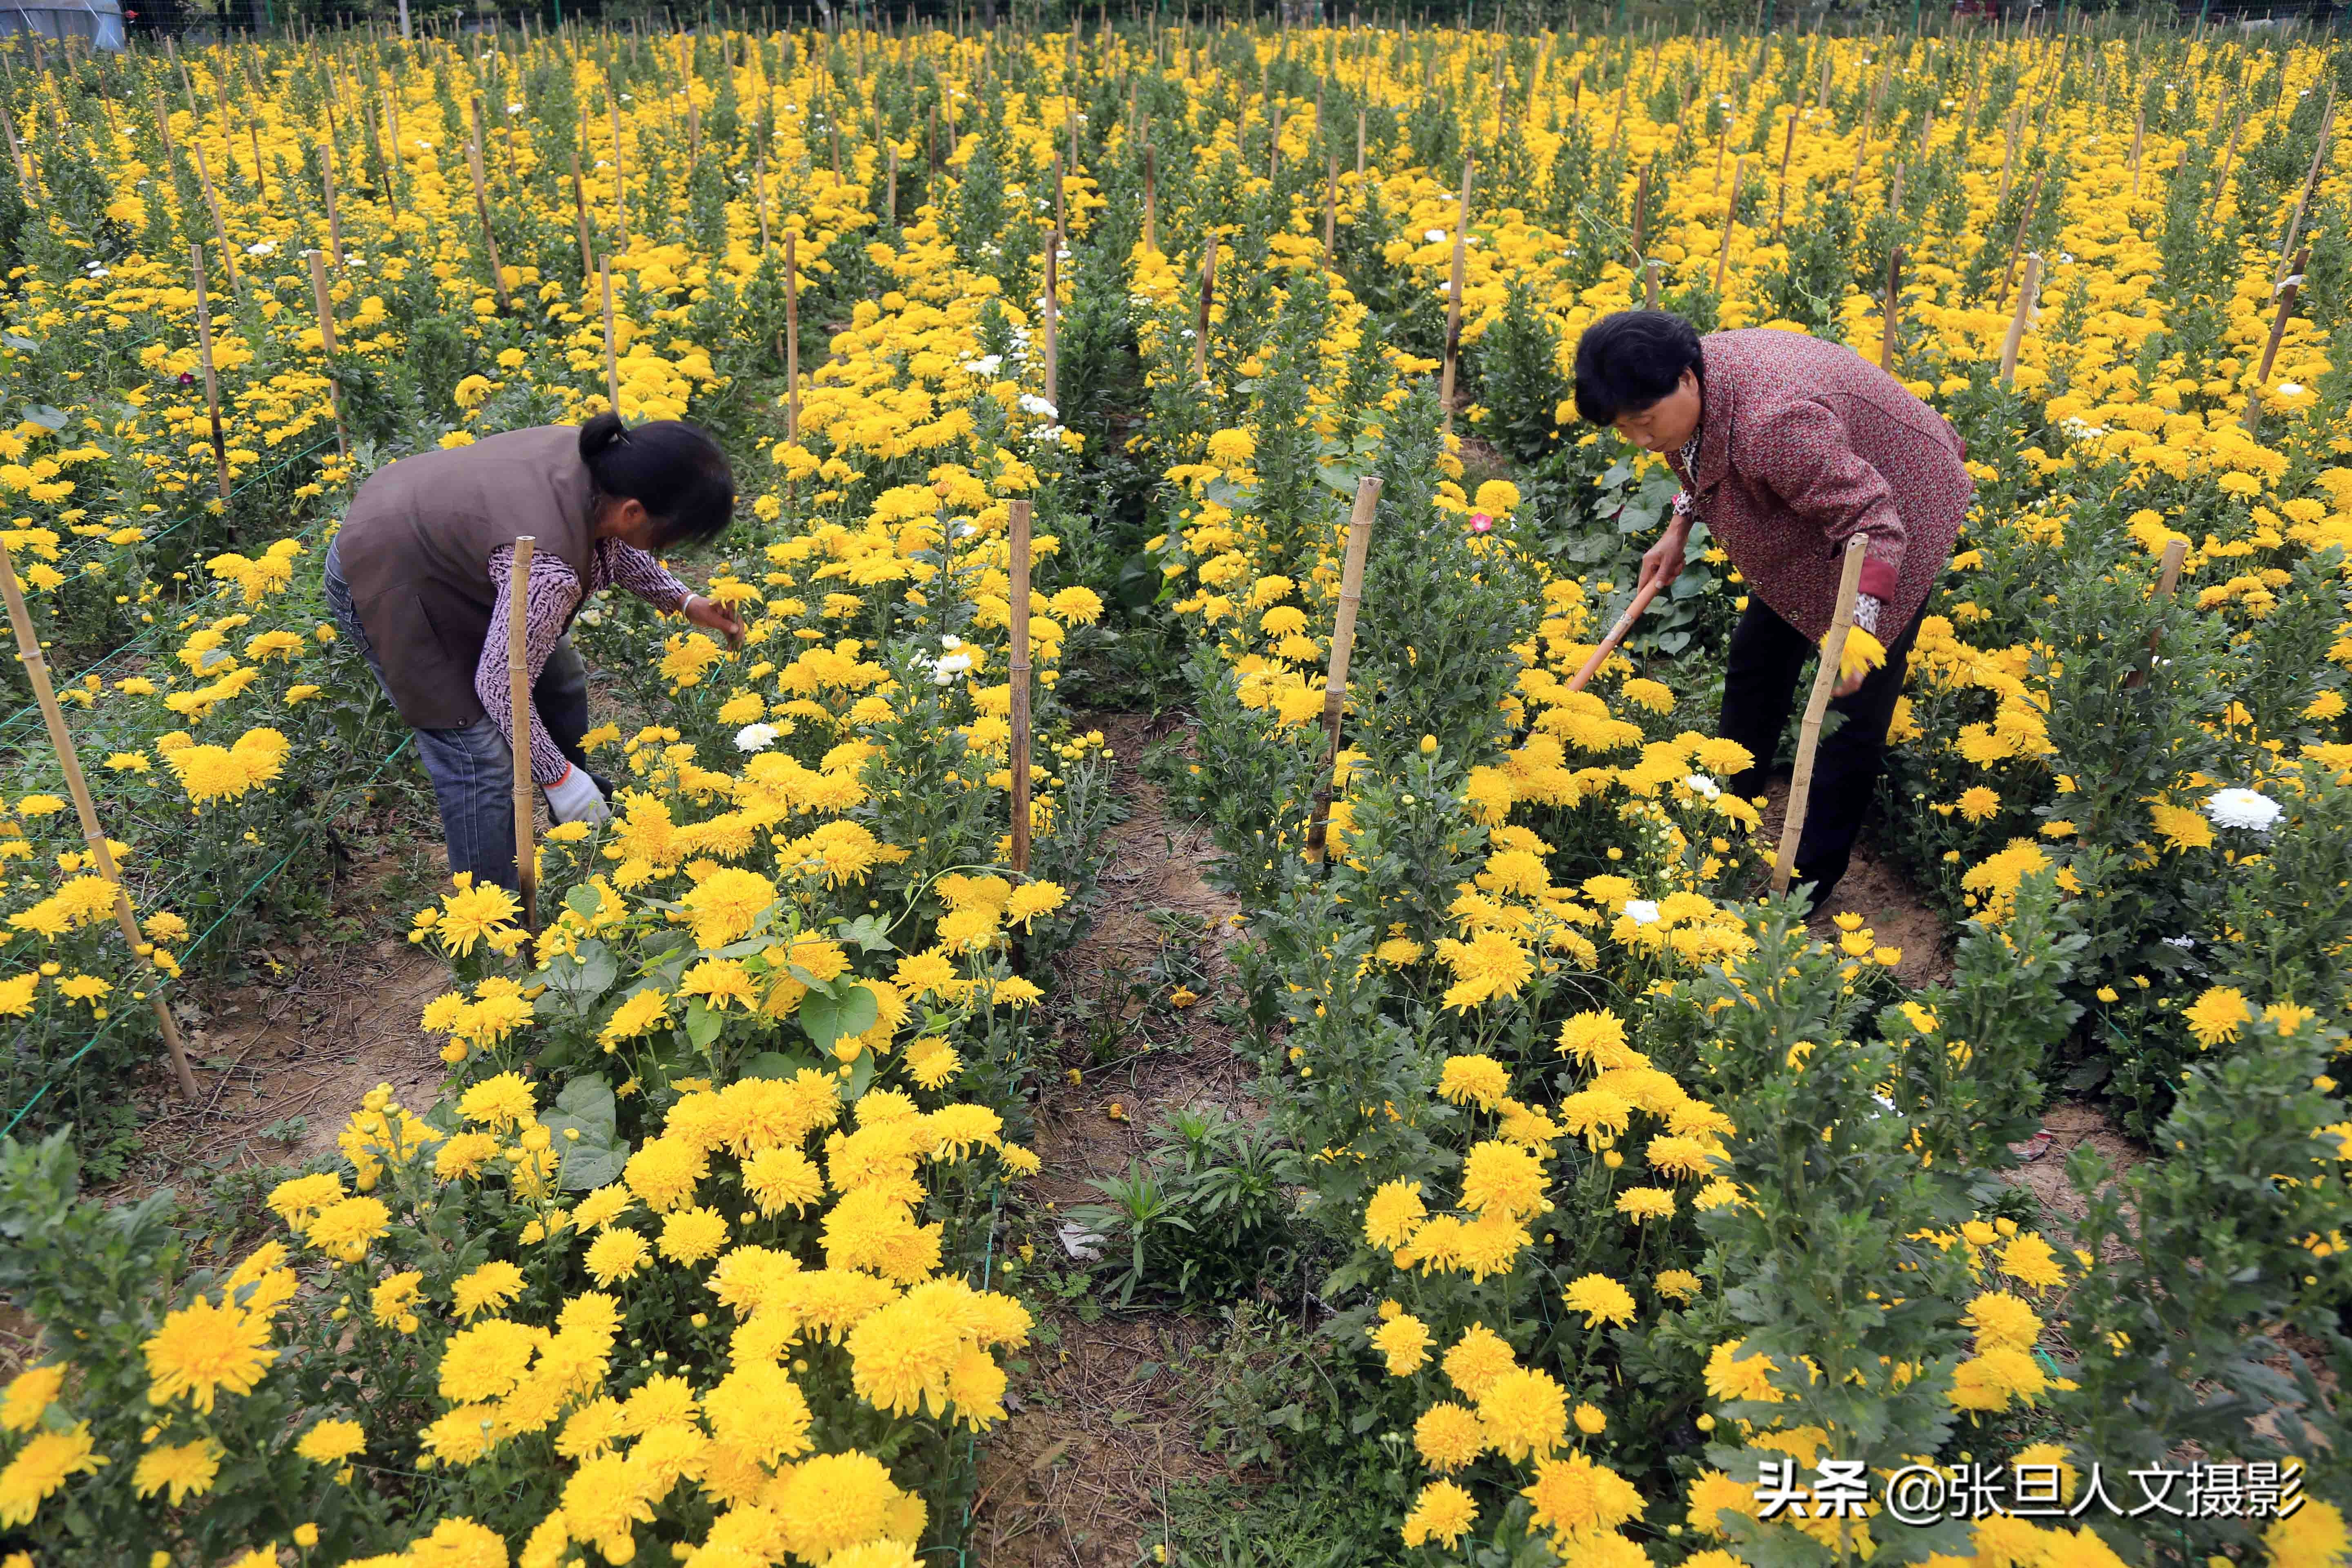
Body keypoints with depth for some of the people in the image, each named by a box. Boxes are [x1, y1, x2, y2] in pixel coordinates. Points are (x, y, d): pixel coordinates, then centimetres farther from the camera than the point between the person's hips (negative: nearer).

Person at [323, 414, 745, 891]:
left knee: (558, 678, 18)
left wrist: (683, 601, 3)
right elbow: (500, 685, -29)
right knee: (482, 761, -8)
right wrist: (557, 777, -17)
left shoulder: (601, 458, -17)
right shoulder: (548, 570, -40)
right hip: (387, 580, -9)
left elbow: (610, 543, 7)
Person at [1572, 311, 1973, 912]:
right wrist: (1678, 531, 3)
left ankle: (1811, 881, 6)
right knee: (1757, 656, 17)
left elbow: (1873, 522, -38)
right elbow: (1708, 462, 9)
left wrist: (1859, 624, -48)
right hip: (1810, 518, 9)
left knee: (1855, 702, -5)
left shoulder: (1774, 424, -43)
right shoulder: (1690, 386, -15)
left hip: (1897, 512, -9)